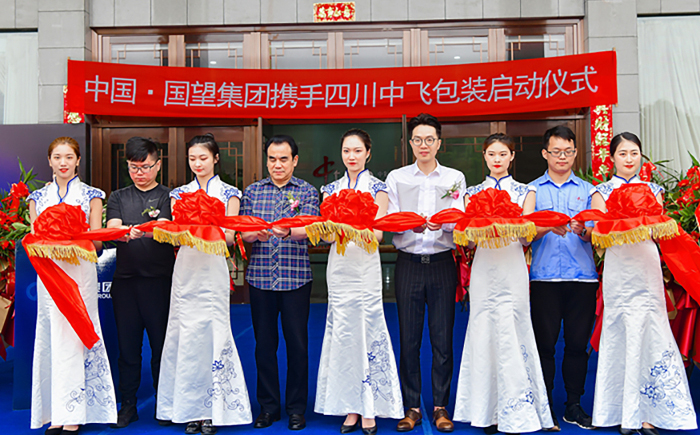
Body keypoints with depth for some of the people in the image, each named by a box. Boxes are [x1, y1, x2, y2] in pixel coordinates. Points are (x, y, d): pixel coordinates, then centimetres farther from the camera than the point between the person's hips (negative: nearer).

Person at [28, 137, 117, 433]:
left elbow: (97, 242, 2)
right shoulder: (38, 197, 13)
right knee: (51, 339, 2)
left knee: (74, 338, -4)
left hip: (79, 272, -3)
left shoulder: (91, 195, 5)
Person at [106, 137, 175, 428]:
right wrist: (128, 231, -26)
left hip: (160, 280, -2)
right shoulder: (118, 198, 15)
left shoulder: (169, 197, 6)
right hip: (125, 279, 3)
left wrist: (144, 230, -34)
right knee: (128, 345, 8)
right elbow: (111, 229, -2)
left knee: (162, 344, 2)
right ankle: (128, 405, 19)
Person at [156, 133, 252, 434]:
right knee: (185, 333, 2)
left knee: (214, 333, -4)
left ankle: (213, 409, 6)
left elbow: (230, 236, -2)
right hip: (185, 268, 3)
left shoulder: (228, 192, 6)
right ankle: (191, 409, 13)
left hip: (213, 269, -2)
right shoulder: (180, 193, 14)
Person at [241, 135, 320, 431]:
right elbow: (241, 231, 3)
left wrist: (287, 231, -34)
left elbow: (307, 228, -12)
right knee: (264, 342, 7)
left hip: (295, 277, -2)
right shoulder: (252, 191, 11)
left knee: (297, 342, 3)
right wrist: (256, 233, -20)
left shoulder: (307, 192, 4)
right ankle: (268, 406, 21)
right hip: (260, 276, 2)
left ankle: (296, 408, 17)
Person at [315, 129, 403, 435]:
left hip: (365, 264, -3)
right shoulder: (331, 189, 12)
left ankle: (370, 409, 7)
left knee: (368, 332, -3)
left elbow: (379, 232, -7)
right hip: (338, 265, 3)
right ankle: (351, 408, 13)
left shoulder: (378, 188, 2)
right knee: (342, 333, 3)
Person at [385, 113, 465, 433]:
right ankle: (412, 407, 14)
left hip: (442, 263, 0)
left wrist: (442, 223, -22)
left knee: (442, 337, 2)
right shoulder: (396, 178, 10)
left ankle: (441, 407, 14)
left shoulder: (455, 178, 10)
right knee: (409, 338, 2)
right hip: (408, 263, 0)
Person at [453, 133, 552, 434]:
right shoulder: (473, 193, 14)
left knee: (510, 333, -6)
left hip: (512, 268, -1)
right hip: (483, 268, 2)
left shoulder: (525, 192, 11)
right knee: (483, 332, 1)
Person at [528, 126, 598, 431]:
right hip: (544, 277, -1)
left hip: (582, 277, 1)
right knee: (545, 343, 1)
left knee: (578, 343, 5)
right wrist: (550, 227, -21)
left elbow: (594, 234, 5)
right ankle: (545, 407, 13)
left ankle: (574, 405, 18)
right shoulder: (532, 190, 9)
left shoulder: (587, 190, 13)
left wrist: (582, 230, -18)